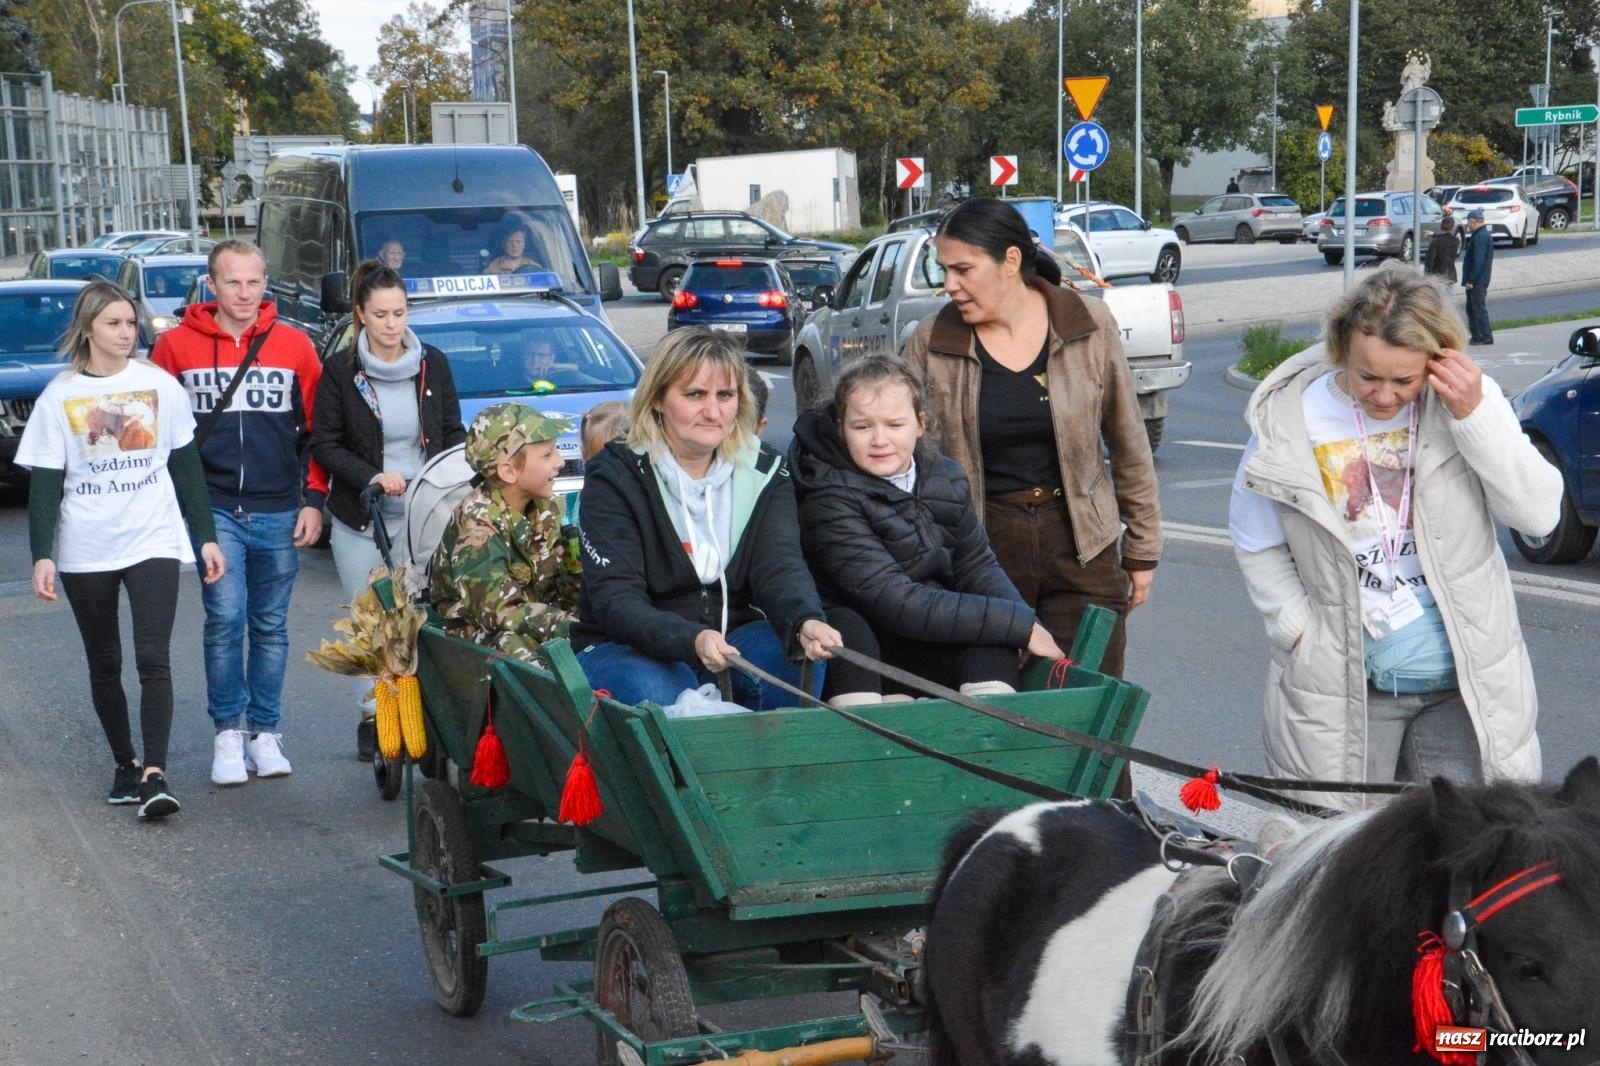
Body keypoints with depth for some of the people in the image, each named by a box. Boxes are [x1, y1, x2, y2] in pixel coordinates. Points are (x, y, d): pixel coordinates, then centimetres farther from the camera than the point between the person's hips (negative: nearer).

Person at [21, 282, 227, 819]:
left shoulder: (160, 385, 2)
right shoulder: (59, 396, 1)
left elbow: (187, 467, 8)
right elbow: (44, 484, 0)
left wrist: (206, 537, 5)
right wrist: (42, 555, -9)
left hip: (153, 541, -1)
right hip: (85, 550, 1)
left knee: (153, 659, -12)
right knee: (105, 665, 10)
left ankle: (155, 774, -14)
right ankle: (125, 764, 23)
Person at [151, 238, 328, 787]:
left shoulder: (294, 346, 4)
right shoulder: (176, 345, 1)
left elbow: (316, 430, 8)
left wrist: (313, 500, 3)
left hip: (279, 513, 2)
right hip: (214, 509, -1)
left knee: (270, 626, 8)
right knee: (225, 618, -11)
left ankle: (265, 733, 18)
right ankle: (229, 732, 4)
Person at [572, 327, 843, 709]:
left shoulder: (763, 471, 2)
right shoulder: (616, 476, -10)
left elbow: (780, 566, -14)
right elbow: (613, 596, -20)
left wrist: (805, 622, -40)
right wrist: (691, 640, -41)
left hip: (733, 639, 3)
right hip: (627, 647, -3)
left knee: (799, 661, -27)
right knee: (655, 692, -36)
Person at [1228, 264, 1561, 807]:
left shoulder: (1468, 402, -5)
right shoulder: (1287, 421, -8)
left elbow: (1539, 515, -9)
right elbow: (1255, 544, 5)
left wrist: (1477, 416, -19)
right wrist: (1300, 632, -3)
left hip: (1467, 684, 1)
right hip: (1343, 690, -1)